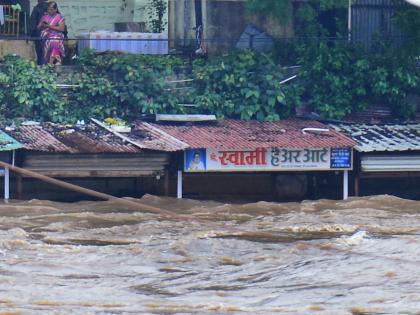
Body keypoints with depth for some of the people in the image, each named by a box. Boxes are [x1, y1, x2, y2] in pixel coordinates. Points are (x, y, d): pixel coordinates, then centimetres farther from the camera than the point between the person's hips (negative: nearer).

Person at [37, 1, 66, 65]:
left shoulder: (59, 17, 5)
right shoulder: (45, 17, 18)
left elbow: (62, 29, -8)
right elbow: (38, 27, 20)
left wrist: (49, 26, -12)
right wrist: (42, 25, -6)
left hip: (56, 40, -4)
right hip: (46, 40, 4)